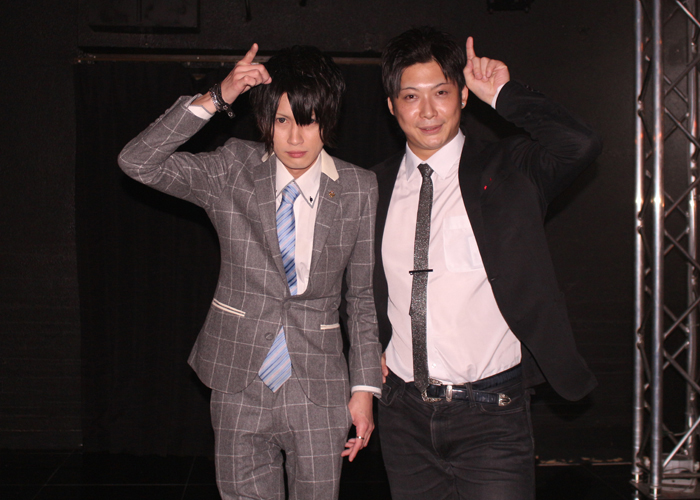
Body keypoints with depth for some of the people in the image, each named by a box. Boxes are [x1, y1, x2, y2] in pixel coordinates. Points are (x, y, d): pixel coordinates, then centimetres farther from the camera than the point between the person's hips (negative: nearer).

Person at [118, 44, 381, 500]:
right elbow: (137, 163, -13)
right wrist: (216, 99, -21)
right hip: (239, 390, 1)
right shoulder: (232, 171, -1)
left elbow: (364, 296, 3)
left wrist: (365, 388, 0)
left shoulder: (359, 189, -1)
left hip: (317, 394, 0)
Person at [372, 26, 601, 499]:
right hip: (404, 412, 4)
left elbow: (581, 145, -23)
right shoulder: (377, 187, 8)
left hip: (489, 412, -3)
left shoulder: (508, 170, -3)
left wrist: (503, 94, -13)